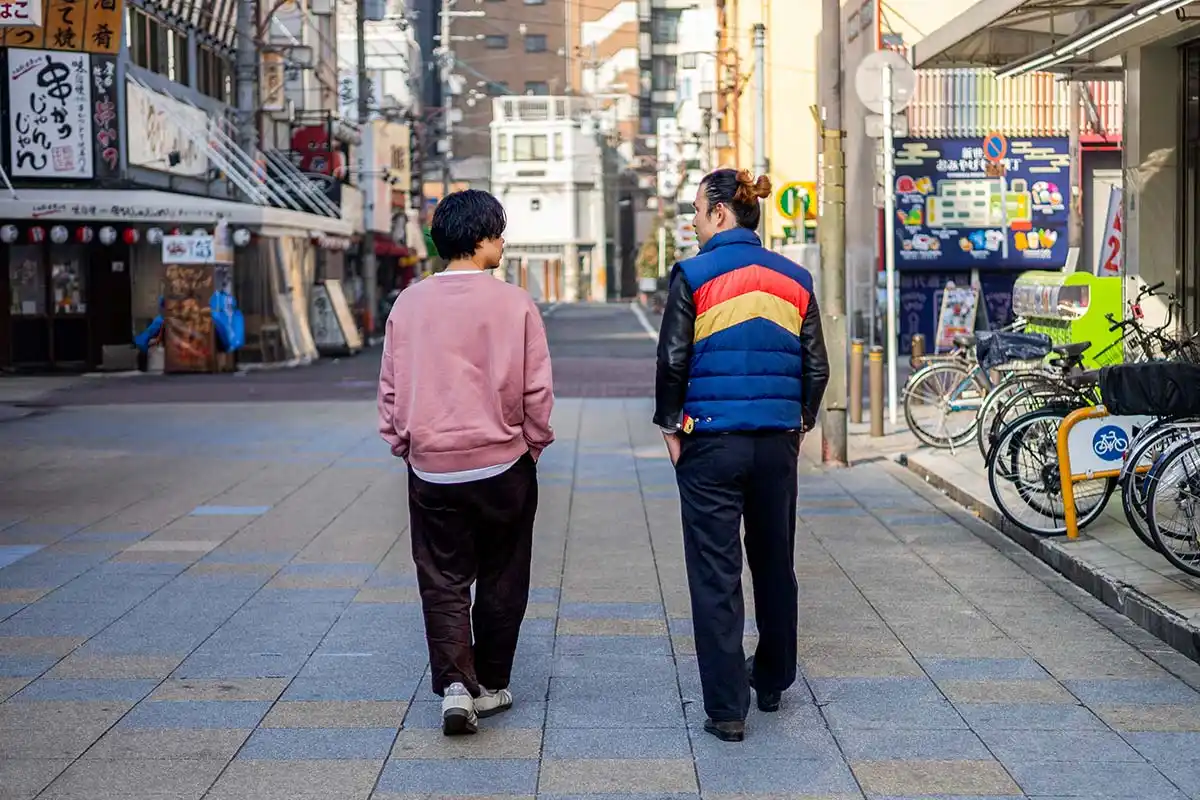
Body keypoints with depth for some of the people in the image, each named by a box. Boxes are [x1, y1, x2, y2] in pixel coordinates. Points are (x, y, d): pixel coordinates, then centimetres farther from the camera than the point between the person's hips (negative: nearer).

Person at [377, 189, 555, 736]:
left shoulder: (409, 305, -2)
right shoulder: (514, 304, -10)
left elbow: (391, 388, 4)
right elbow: (537, 389, -6)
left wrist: (403, 446, 16)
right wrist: (532, 444, 9)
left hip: (431, 467, 2)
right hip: (503, 465, -1)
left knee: (443, 582, 8)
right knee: (501, 582, 14)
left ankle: (455, 683, -8)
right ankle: (490, 686, 23)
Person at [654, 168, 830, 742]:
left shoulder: (695, 276, -8)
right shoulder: (794, 280, 6)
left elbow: (672, 361, -10)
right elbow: (816, 367, 7)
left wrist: (670, 426, 2)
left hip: (711, 443, -4)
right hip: (778, 442, 5)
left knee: (715, 574, 0)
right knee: (775, 563, 19)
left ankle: (726, 709, 0)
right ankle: (772, 682, 34)